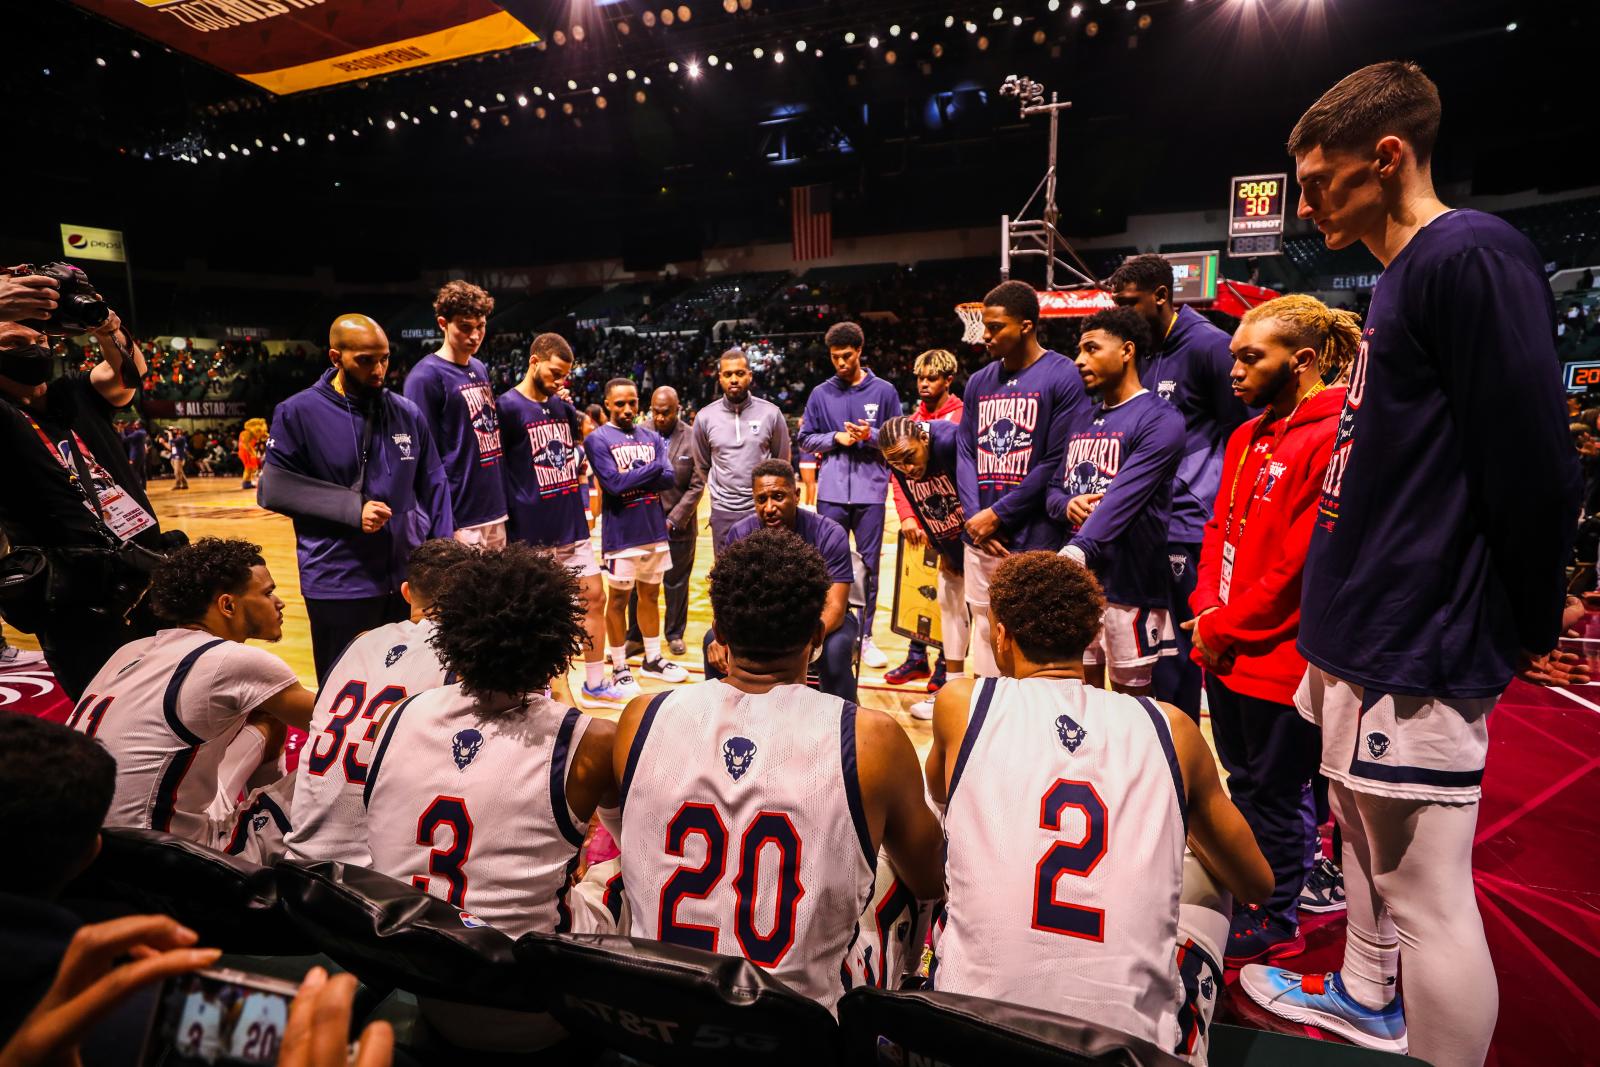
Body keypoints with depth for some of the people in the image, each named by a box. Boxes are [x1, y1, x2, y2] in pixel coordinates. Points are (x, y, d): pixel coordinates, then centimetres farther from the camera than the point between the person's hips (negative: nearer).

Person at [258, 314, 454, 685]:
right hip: (338, 586, -3)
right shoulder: (299, 412, -5)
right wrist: (352, 508, -17)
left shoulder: (408, 413, 5)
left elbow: (433, 487, 9)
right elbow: (274, 488, -6)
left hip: (409, 580, 3)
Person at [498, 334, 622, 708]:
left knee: (594, 596, 7)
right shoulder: (508, 406, -11)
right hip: (532, 533, -6)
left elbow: (582, 440, 27)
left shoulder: (562, 404, 9)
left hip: (572, 525, 6)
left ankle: (594, 685, 20)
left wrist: (578, 469, 9)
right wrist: (518, 505, -9)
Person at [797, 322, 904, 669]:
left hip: (870, 492, -1)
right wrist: (835, 438, -7)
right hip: (831, 492, 1)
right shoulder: (820, 394, 7)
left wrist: (871, 436, -13)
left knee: (869, 566, 5)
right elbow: (805, 438, 9)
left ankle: (864, 637, 16)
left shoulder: (884, 391, 4)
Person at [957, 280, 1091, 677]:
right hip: (980, 540, 6)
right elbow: (965, 453, 11)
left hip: (1035, 542, -6)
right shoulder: (978, 382, 14)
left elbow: (1059, 463, -11)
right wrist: (975, 516, -4)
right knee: (984, 637, 12)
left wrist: (997, 515, -11)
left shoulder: (1063, 377, -5)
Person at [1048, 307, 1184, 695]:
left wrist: (1075, 552, -36)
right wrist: (1067, 506, -9)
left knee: (1131, 696, 8)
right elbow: (1054, 489, 15)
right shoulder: (1082, 420, 14)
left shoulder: (1158, 419, -10)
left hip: (1128, 584, -6)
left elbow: (1122, 499, -24)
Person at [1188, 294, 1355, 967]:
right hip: (1227, 652, 8)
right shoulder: (1248, 437, 11)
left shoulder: (1333, 439, -17)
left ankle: (1274, 925, 27)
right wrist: (1207, 608, -1)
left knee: (1272, 794, 8)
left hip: (1280, 656, -8)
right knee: (1246, 781, 21)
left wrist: (1226, 628, -13)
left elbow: (1303, 561, -20)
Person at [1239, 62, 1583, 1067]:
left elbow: (1535, 465, -19)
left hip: (1415, 648, -10)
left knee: (1428, 893, 0)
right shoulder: (1402, 277, 15)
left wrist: (1527, 629, -7)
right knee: (1363, 834, 24)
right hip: (1360, 630, 10)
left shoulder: (1472, 256, -15)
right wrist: (1340, 610, 18)